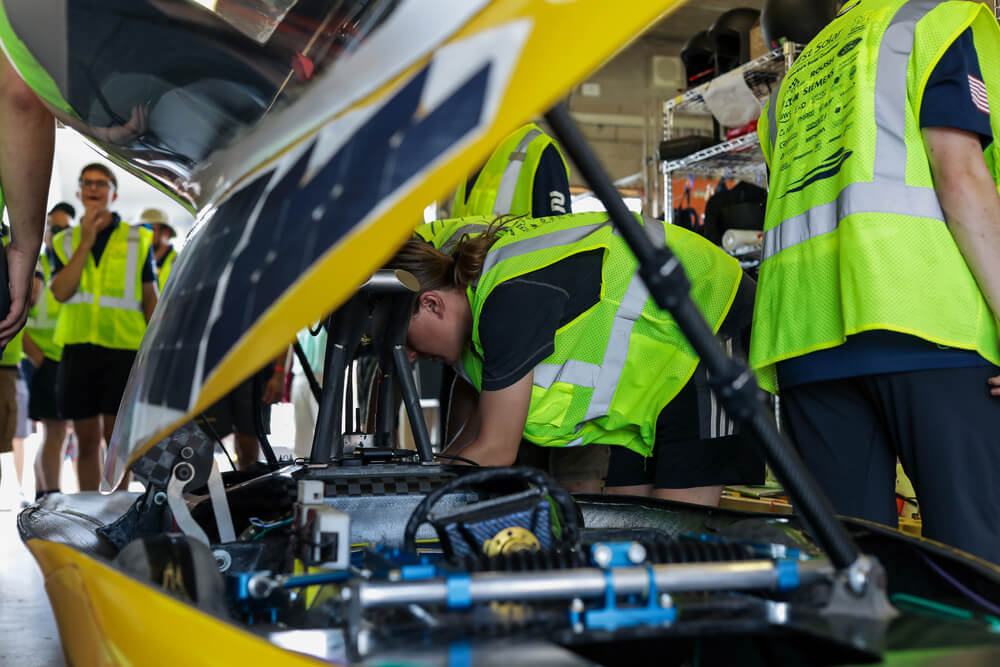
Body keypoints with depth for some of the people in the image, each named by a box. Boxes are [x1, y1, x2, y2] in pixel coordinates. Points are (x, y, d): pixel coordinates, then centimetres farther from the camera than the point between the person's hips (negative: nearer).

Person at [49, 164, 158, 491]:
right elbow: (61, 292, -6)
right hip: (77, 349, 2)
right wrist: (85, 242, -11)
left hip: (123, 348, -2)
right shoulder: (64, 242, 10)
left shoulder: (138, 240, 5)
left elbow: (150, 298, 7)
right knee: (87, 439, 7)